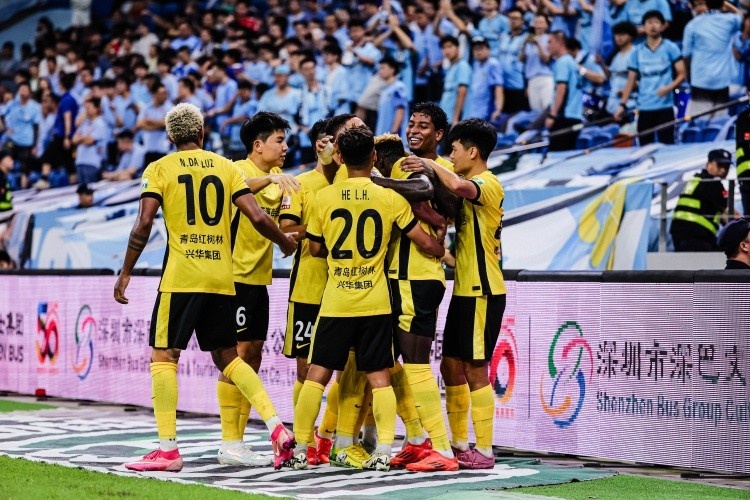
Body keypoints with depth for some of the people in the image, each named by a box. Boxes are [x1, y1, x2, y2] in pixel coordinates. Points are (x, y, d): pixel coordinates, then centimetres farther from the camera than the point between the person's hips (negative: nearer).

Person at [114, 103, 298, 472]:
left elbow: (144, 224, -8)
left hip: (181, 277, -4)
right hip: (221, 279, 4)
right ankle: (277, 428, 2)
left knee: (163, 356, 3)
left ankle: (167, 450, -2)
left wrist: (125, 272, -1)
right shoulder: (226, 168, 10)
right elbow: (257, 218, 2)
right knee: (228, 357, 15)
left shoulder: (160, 169, 1)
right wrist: (286, 244, 19)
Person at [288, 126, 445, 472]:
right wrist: (443, 252, 21)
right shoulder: (390, 198, -4)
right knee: (379, 377, 5)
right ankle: (383, 451, -4)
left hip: (335, 302, 0)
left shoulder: (324, 197, -1)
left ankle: (300, 449, 7)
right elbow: (426, 243, -1)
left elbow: (315, 249, 10)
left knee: (317, 374, 6)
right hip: (375, 303, 0)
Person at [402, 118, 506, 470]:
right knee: (451, 366, 12)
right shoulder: (470, 187, 17)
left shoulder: (488, 184, -14)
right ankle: (459, 444, 21)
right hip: (464, 290, 9)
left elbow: (460, 186, -36)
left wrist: (432, 165, -21)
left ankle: (484, 451, 0)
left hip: (483, 292, -9)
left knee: (475, 370, -6)